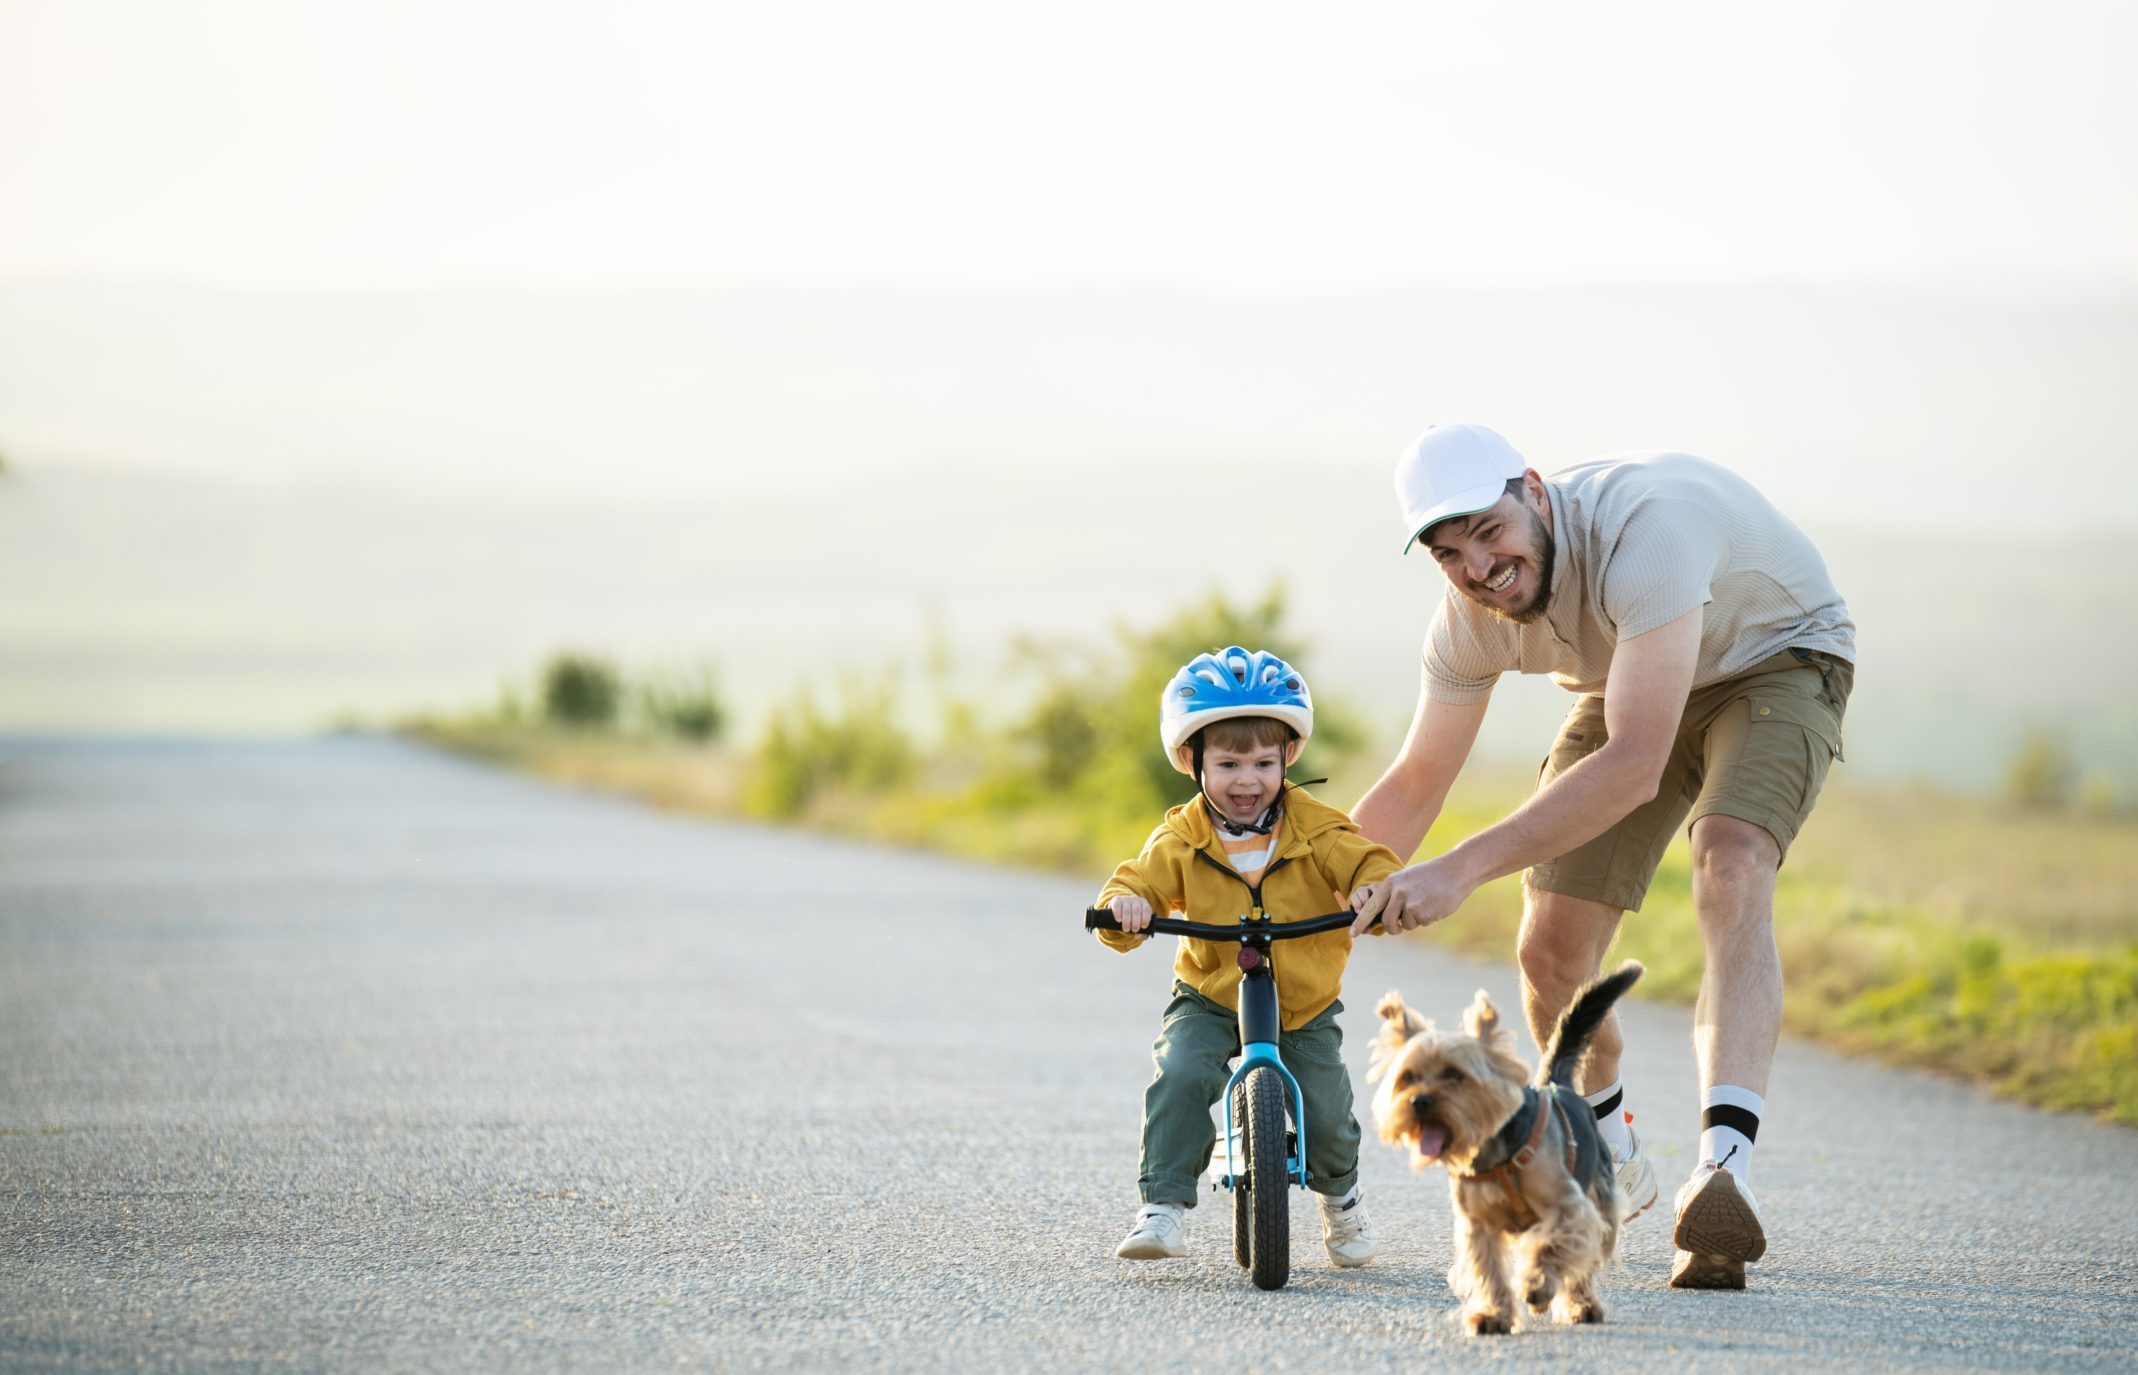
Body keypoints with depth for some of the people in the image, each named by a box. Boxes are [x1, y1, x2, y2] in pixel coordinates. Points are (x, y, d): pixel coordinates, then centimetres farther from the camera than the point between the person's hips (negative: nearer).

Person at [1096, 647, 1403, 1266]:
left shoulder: (1316, 831, -8)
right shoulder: (1180, 840, -8)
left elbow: (1368, 866, -14)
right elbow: (1143, 881, -13)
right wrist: (1124, 905, -38)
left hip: (1306, 1005, 0)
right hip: (1210, 998, 0)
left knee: (1325, 1114, -5)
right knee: (1179, 1075, -28)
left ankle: (1340, 1196, 30)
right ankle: (1164, 1206, -22)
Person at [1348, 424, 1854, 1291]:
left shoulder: (1643, 527, -41)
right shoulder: (1470, 622, -20)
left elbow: (1634, 766, -45)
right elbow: (1414, 788, -4)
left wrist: (1464, 869, -47)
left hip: (1775, 659, -6)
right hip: (1630, 683, 6)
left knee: (1729, 868, -34)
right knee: (1550, 949, -4)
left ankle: (1723, 1165, -48)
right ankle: (1606, 1155, 27)